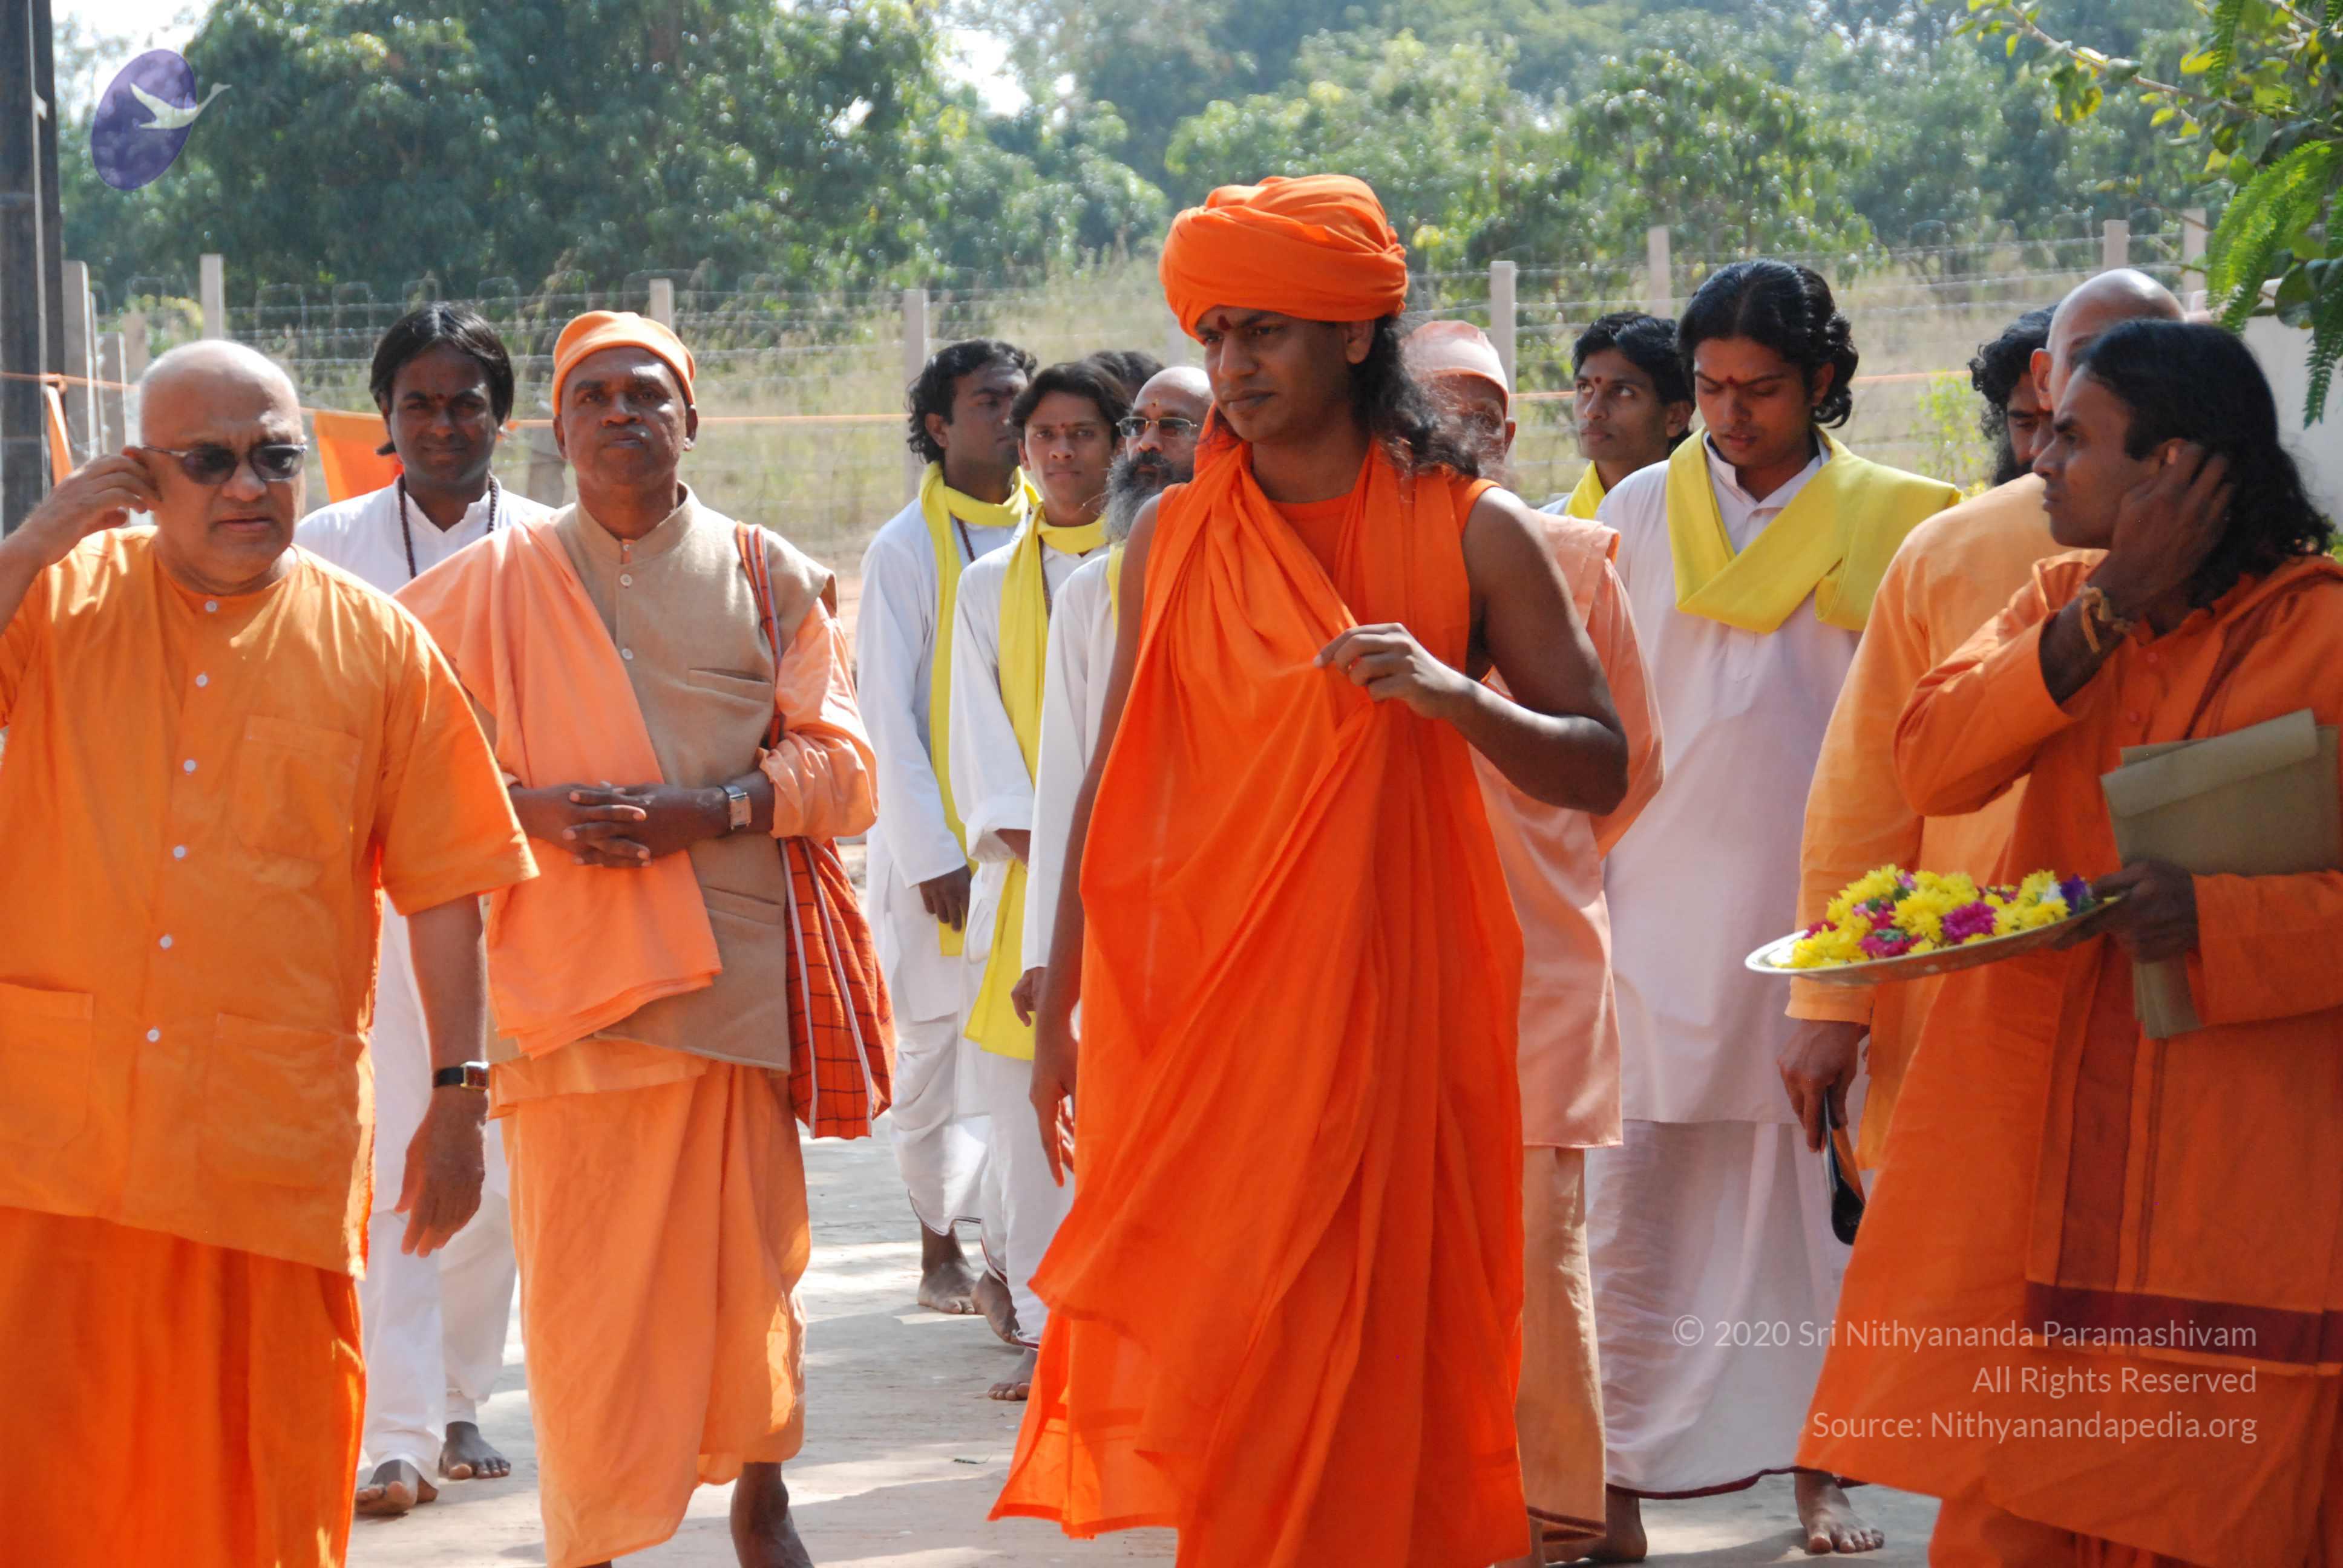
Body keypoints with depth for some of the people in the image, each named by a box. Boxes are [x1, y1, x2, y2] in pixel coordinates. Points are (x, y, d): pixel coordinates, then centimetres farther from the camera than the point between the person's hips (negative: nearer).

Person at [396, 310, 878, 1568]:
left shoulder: (766, 575, 11)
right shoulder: (495, 582, 10)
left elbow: (840, 765, 6)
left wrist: (698, 813, -12)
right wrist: (536, 806, -10)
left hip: (733, 971, 1)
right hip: (565, 972, 0)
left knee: (746, 1261, 3)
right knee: (581, 1272, -5)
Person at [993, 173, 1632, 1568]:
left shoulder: (1474, 534, 0)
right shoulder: (1172, 541, 8)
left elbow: (1600, 772, -1)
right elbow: (1112, 785, 11)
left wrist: (1456, 697, -19)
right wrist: (1061, 1011, 8)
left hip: (1387, 994, -2)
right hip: (1197, 1001, 2)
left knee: (1380, 1350, -1)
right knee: (1219, 1350, 1)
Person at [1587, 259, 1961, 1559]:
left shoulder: (1885, 521, 4)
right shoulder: (1641, 511, 7)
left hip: (1820, 904, 0)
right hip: (1660, 903, 0)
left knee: (1818, 1186, 4)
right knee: (1634, 1184, -4)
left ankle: (1813, 1459, 13)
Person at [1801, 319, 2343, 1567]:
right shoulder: (2063, 598, 13)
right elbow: (1931, 761, -3)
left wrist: (2217, 914, -24)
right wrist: (2104, 617, -11)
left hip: (2237, 1161, -5)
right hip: (2031, 1125, 5)